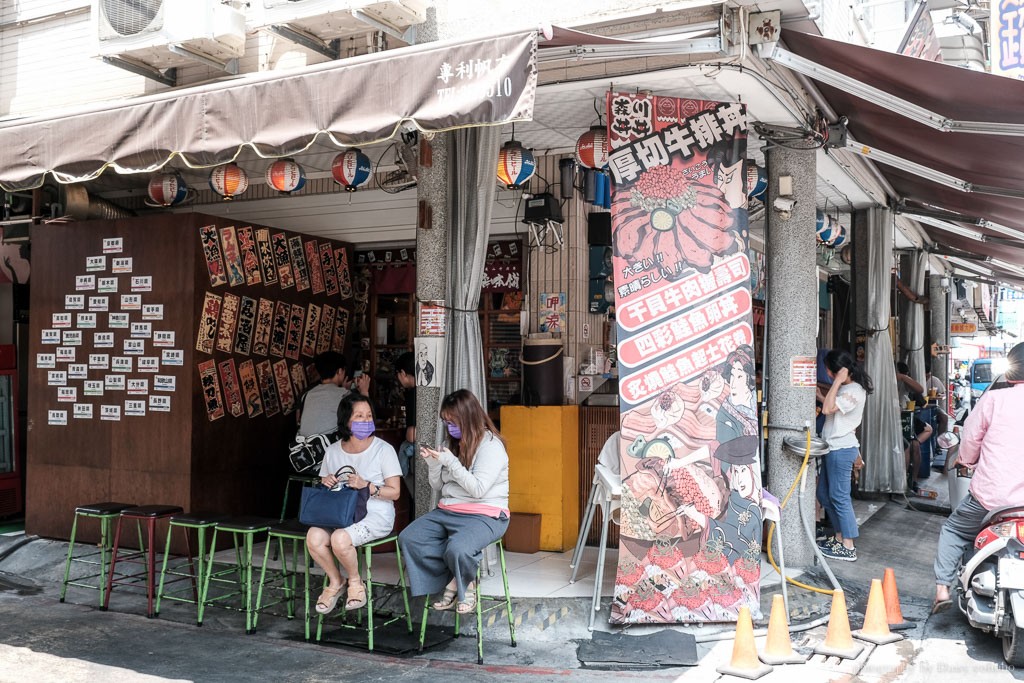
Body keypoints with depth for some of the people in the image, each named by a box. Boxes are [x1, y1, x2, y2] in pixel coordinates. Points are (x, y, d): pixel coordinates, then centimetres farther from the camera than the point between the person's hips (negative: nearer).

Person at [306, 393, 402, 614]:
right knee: (313, 537, -25)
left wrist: (367, 486, -22)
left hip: (375, 514, -4)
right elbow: (324, 488, 20)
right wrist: (325, 483, -4)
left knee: (340, 539, -31)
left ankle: (355, 581, 1)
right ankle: (335, 581, 4)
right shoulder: (333, 451, 8)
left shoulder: (383, 449, -5)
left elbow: (394, 492, -6)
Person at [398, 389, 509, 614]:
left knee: (458, 549, -36)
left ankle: (461, 585, 1)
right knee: (408, 538, -14)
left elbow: (478, 489, -19)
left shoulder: (491, 445, -9)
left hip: (484, 515, -8)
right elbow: (437, 486, 17)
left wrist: (451, 462, -18)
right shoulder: (453, 443, 13)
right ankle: (454, 582, -3)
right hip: (447, 511, 8)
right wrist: (433, 464, -3)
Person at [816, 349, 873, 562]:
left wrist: (837, 382, -21)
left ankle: (848, 548, 0)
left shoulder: (854, 391, -16)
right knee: (824, 494, 15)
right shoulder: (845, 389, 14)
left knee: (839, 497, -6)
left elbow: (827, 408, -25)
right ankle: (839, 538, 25)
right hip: (834, 448, 10)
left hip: (841, 450, -10)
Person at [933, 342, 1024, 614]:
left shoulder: (994, 399, -8)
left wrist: (969, 460, 20)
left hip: (990, 495, -2)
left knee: (953, 530, 21)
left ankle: (942, 588, 11)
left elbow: (969, 442, -1)